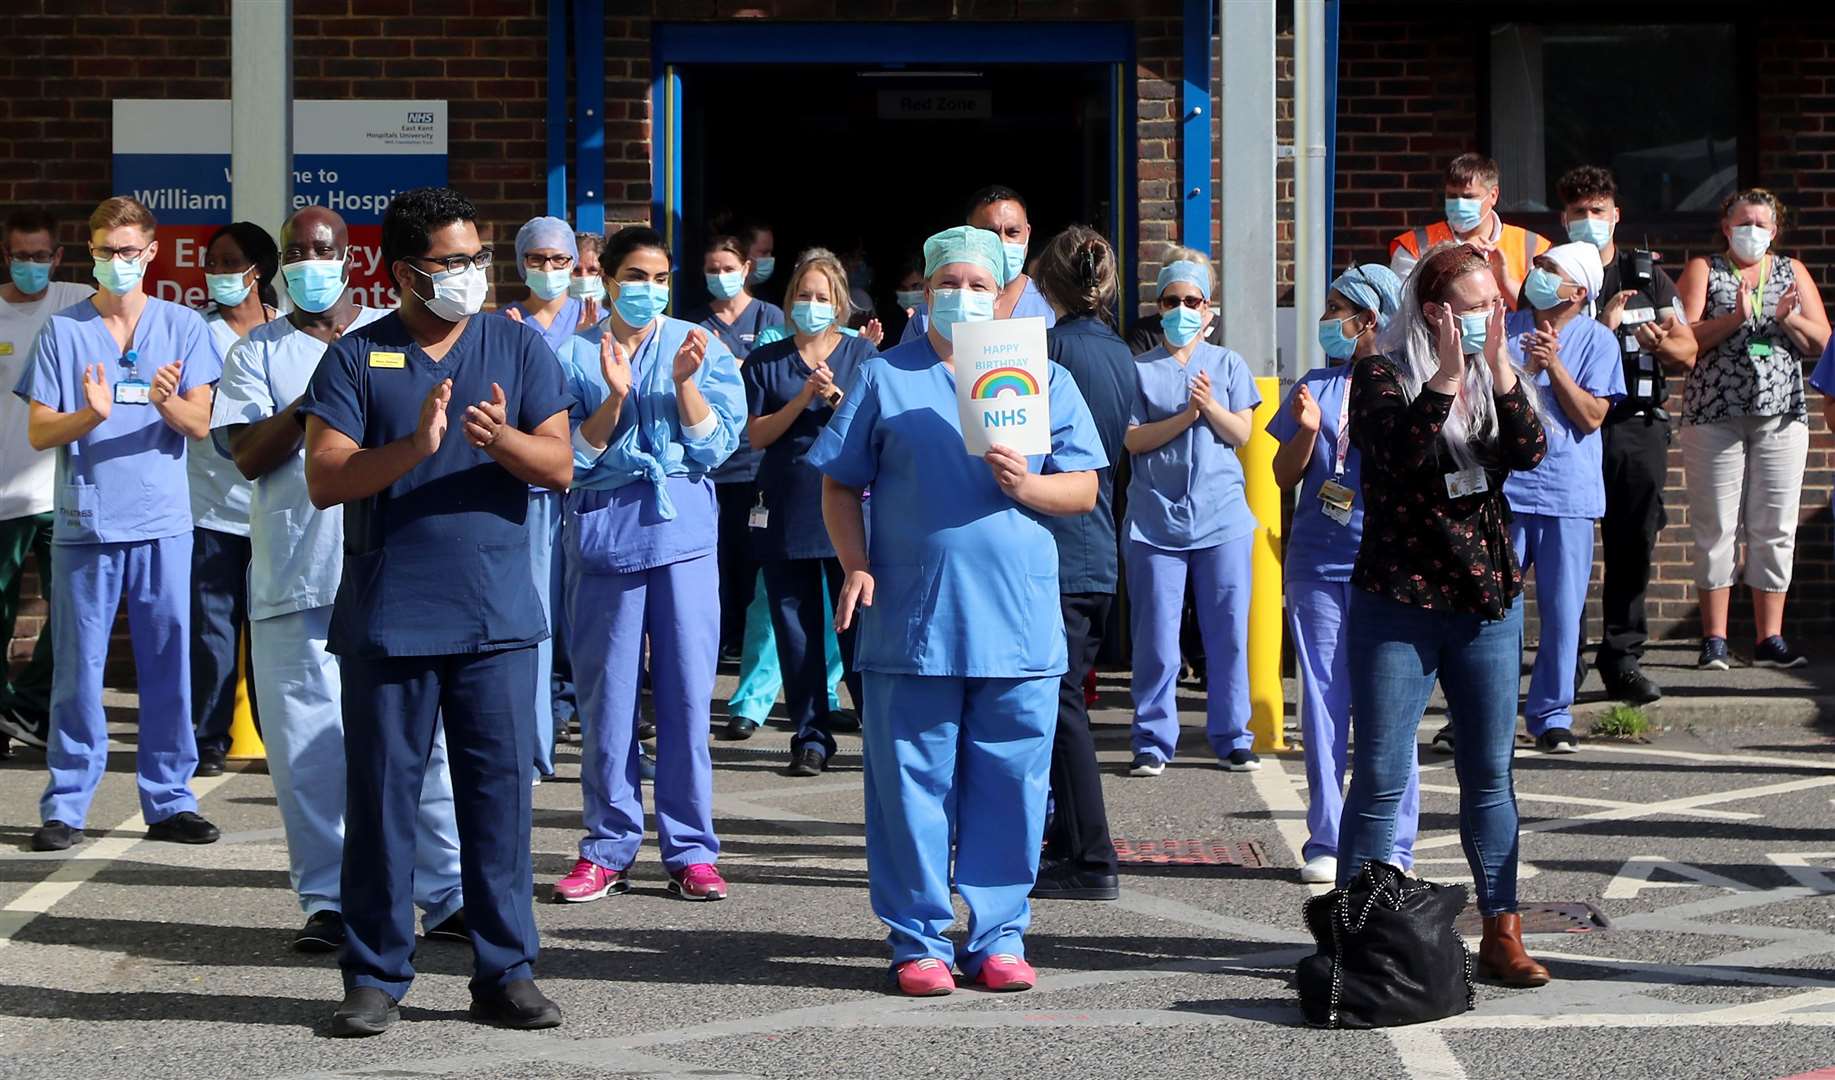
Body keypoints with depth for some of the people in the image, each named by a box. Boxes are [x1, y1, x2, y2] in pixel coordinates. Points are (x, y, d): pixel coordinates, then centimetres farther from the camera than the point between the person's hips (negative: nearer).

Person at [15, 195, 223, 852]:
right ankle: (65, 805, 7)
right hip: (84, 523, -1)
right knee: (78, 669, 0)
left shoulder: (183, 327, 7)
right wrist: (91, 415, -18)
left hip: (162, 525, 1)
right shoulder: (63, 329, 5)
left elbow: (200, 424, 1)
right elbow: (38, 431, 2)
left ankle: (169, 801, 12)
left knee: (168, 664, 3)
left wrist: (167, 402, -21)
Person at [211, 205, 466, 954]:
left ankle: (446, 892, 4)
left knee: (418, 731, -2)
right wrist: (313, 402, -16)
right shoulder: (258, 352, 10)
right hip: (293, 578, 0)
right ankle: (326, 899, 10)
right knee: (306, 746, 1)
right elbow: (249, 456, -3)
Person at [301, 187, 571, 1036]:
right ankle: (375, 977, 12)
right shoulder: (356, 358, 2)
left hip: (496, 616, 1)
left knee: (499, 791, 2)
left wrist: (501, 438, -21)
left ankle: (505, 973, 11)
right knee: (381, 796, 4)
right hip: (386, 617, -1)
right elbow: (324, 480, -7)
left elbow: (559, 465, 0)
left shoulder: (518, 348, 7)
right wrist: (415, 446, -22)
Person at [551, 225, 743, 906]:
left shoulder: (700, 348, 9)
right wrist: (614, 395, -13)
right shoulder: (575, 355, 7)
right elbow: (573, 456, 0)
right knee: (606, 695, 2)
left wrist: (684, 382, -13)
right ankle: (608, 849, 11)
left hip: (683, 530, 0)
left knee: (687, 693, -1)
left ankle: (691, 850, 7)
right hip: (603, 532, 0)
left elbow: (716, 445, 1)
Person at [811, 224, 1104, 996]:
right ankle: (919, 942, 8)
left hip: (1019, 628, 1)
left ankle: (998, 937, 12)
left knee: (1010, 786, 3)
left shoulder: (1045, 380, 13)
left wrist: (1028, 485, -11)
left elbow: (1084, 490, 9)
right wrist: (856, 566, -6)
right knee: (912, 785, 0)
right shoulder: (885, 378, 10)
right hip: (911, 625, -1)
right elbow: (840, 484, 9)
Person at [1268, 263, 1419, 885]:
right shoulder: (1315, 387, 12)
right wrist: (1306, 432, -7)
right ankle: (1325, 843, 10)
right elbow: (1285, 477, 11)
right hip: (1316, 565, 3)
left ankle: (1390, 845, 5)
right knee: (1322, 704, 4)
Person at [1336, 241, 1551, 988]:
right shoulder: (1382, 377, -4)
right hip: (1397, 603, -4)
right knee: (1380, 778, -4)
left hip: (1489, 600, 4)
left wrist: (1499, 366, -16)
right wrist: (1448, 376, -23)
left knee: (1490, 773, 8)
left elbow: (1529, 452, -9)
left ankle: (1501, 933, 14)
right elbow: (1399, 456, -21)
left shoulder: (1497, 379, 9)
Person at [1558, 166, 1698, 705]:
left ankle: (1623, 658, 7)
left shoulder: (1648, 273, 13)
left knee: (1634, 544, 0)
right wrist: (1602, 325, -15)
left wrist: (1661, 344, -13)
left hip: (1639, 424, 2)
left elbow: (1688, 352, 10)